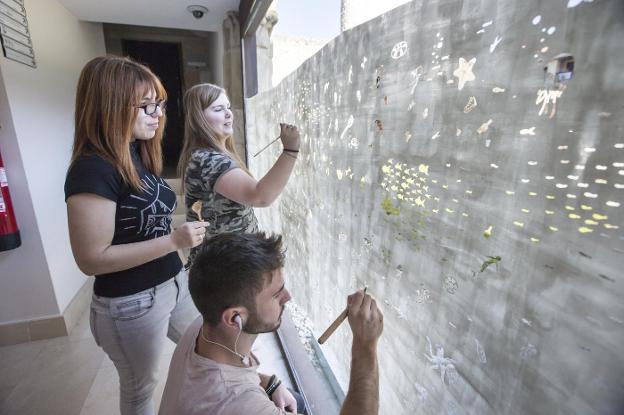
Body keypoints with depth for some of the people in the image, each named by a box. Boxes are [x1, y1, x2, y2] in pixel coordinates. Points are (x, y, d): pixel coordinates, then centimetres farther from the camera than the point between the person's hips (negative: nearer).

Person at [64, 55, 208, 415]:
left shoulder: (139, 155, 4)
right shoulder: (92, 170, -22)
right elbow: (92, 258, -23)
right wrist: (174, 241, -28)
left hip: (174, 283, 8)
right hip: (131, 304, -8)